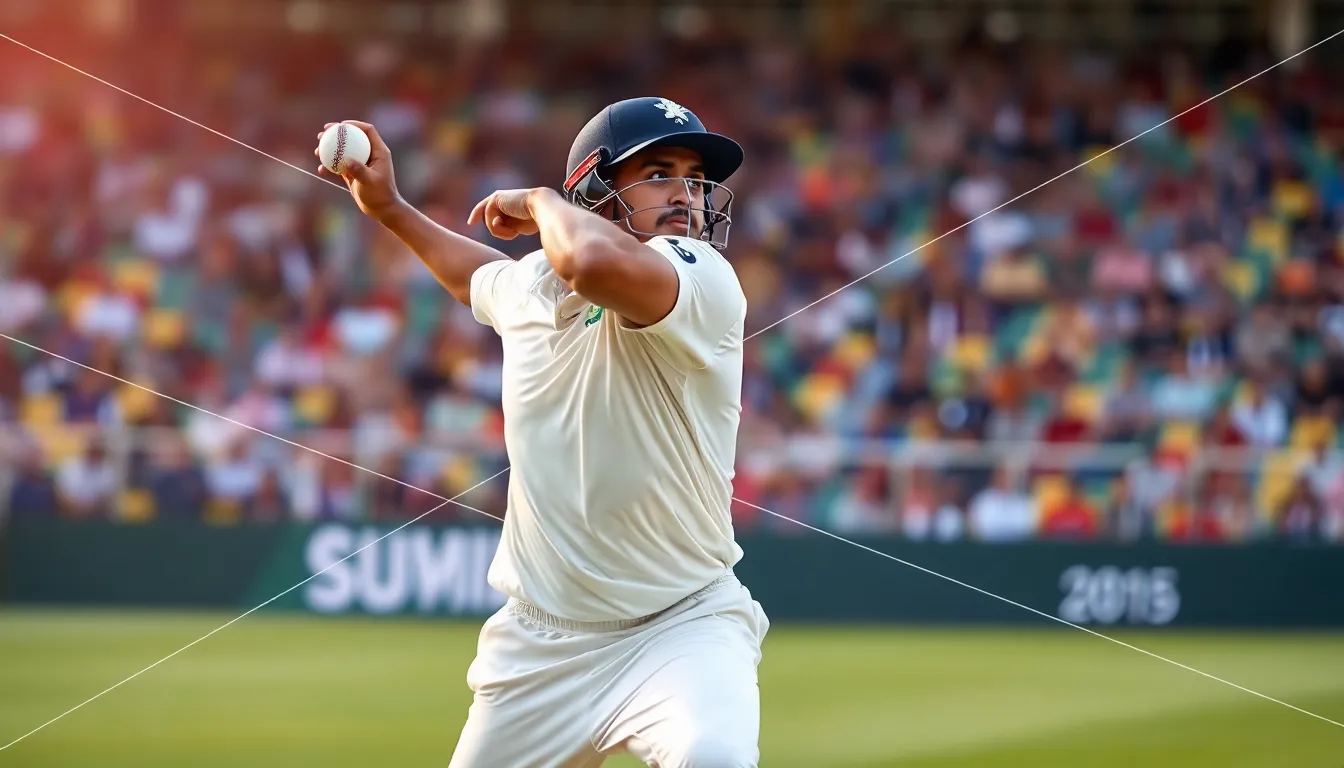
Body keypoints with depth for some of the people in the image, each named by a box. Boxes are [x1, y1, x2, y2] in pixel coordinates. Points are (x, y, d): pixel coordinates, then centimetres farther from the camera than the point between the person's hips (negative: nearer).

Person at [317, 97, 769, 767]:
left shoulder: (705, 280, -16)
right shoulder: (528, 284, 4)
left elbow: (600, 263, -40)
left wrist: (540, 203, -19)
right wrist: (389, 207, 25)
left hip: (683, 624, -6)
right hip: (541, 637, 6)